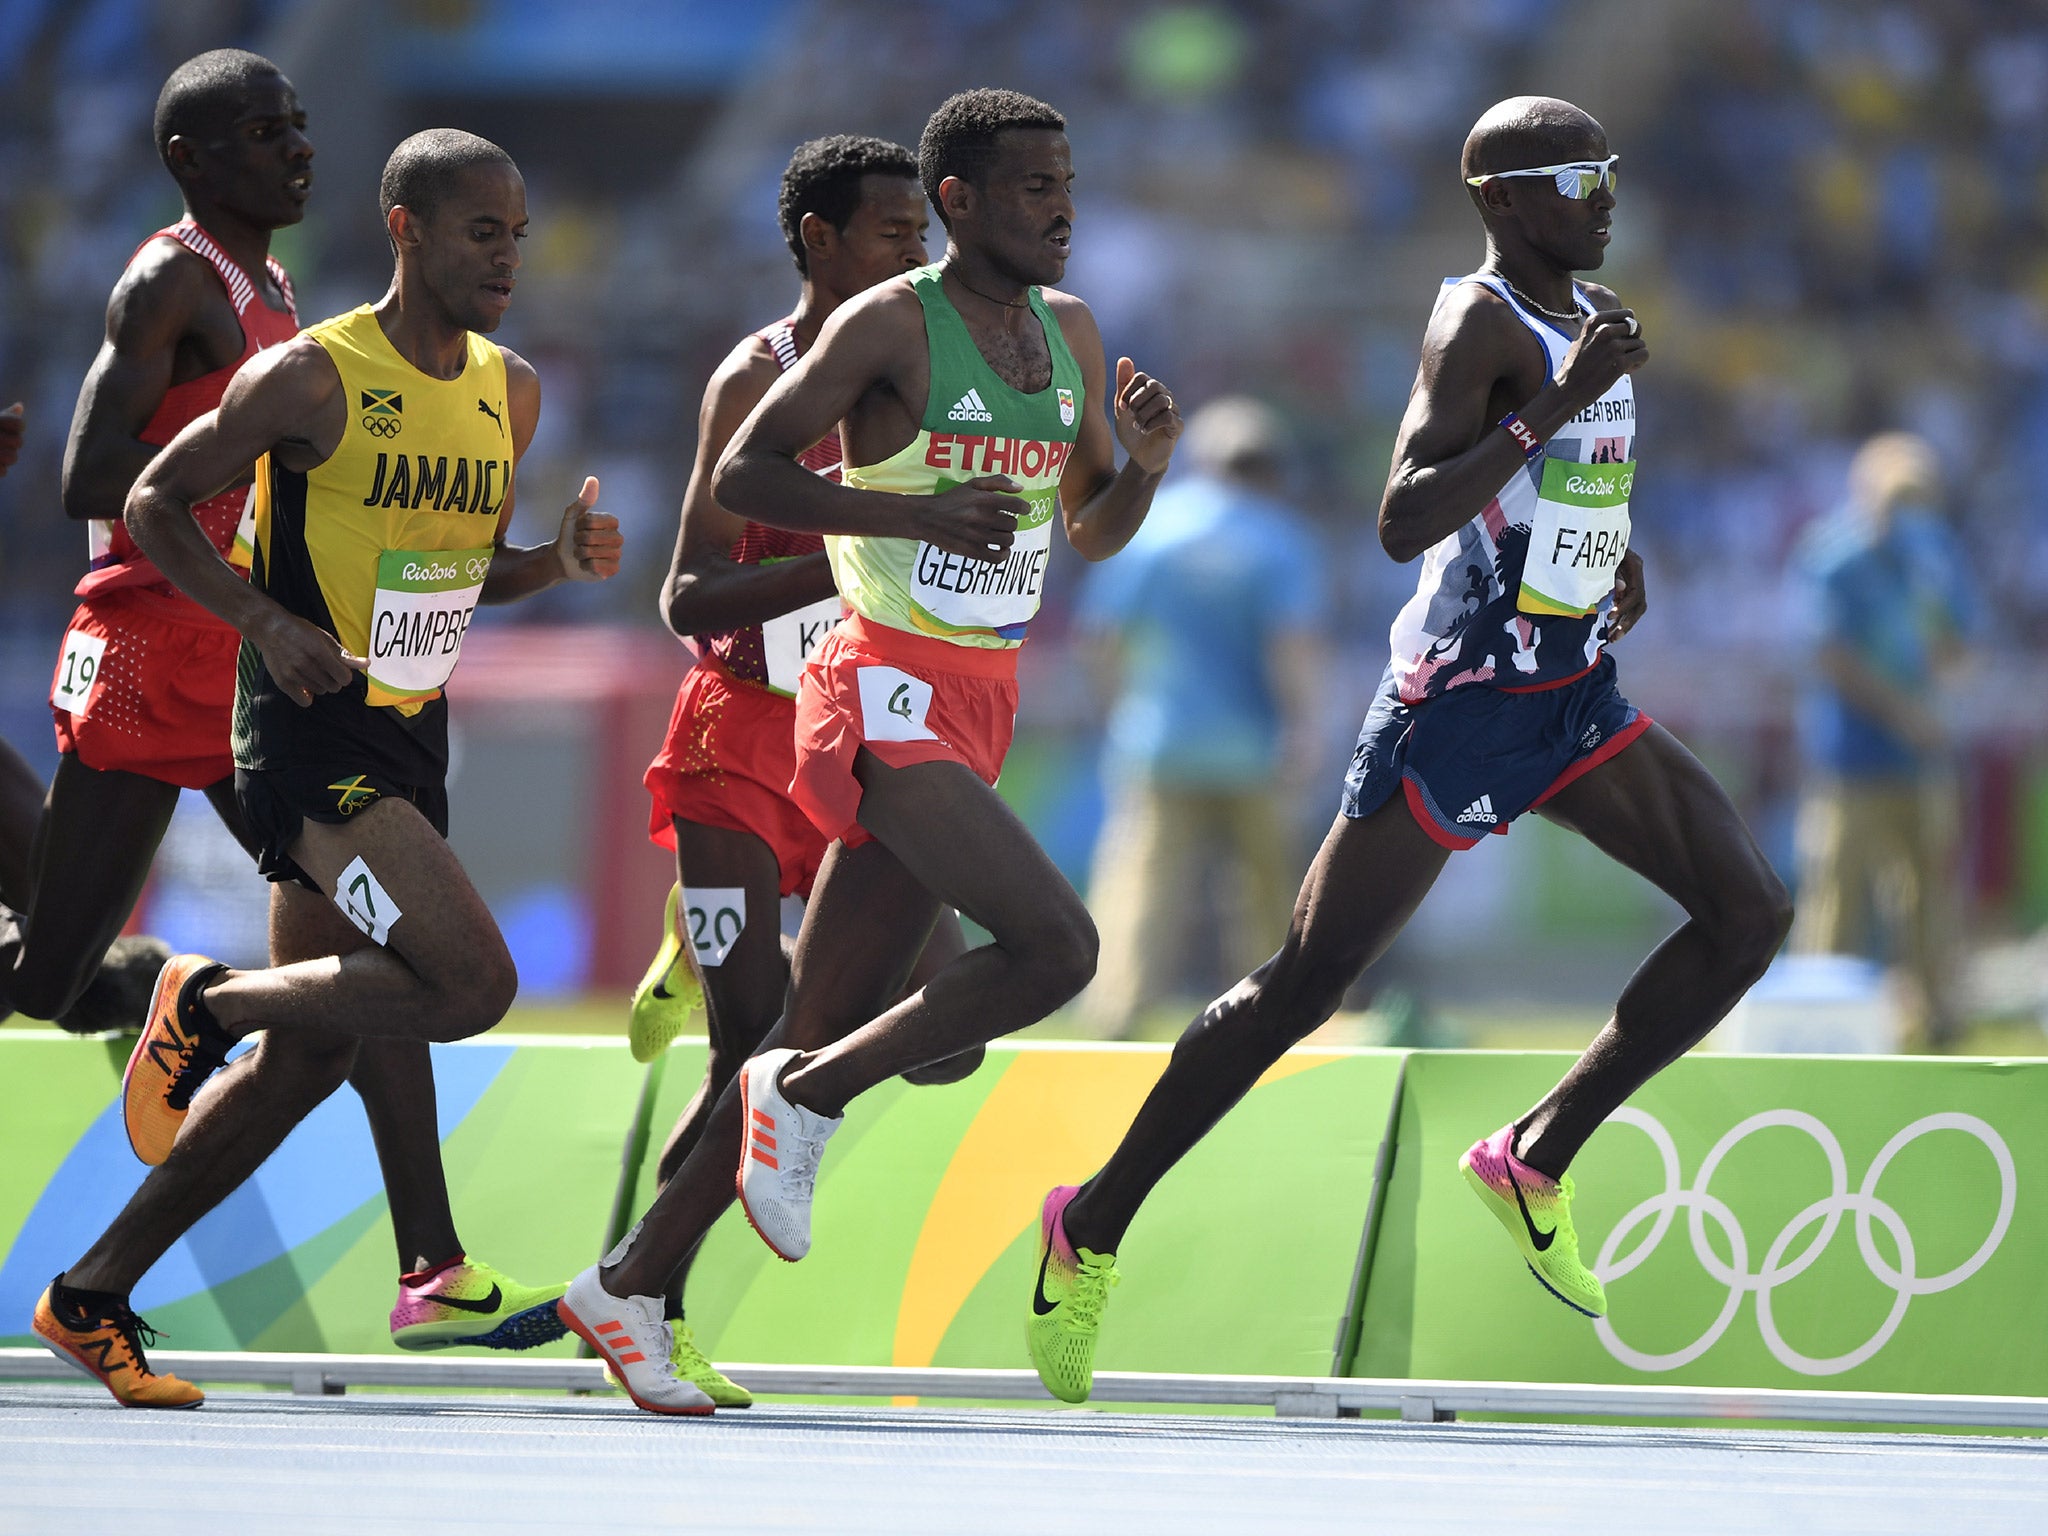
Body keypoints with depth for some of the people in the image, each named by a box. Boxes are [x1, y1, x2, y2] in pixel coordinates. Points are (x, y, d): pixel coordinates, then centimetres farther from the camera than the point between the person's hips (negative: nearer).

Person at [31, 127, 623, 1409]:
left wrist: (562, 561, 1)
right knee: (473, 983, -22)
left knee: (308, 1056, 9)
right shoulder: (311, 380, -13)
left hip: (413, 744, 8)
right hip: (313, 737, -8)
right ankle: (207, 1001, 1)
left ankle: (91, 1301, 18)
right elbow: (156, 502, -5)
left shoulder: (512, 393, 9)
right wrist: (266, 618, -19)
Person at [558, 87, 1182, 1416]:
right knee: (1056, 945, -24)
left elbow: (1097, 531, 20)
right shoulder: (891, 323, -9)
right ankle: (806, 1102, -6)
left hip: (978, 708, 8)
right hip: (888, 693, -8)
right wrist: (918, 512, -21)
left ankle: (630, 1286, 16)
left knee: (827, 1030, 8)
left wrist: (1148, 457, -2)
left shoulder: (1072, 331, 13)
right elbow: (742, 476, -11)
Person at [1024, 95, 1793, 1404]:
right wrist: (1554, 407, -32)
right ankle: (1092, 1232, 10)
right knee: (1302, 990, -4)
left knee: (1752, 913, -6)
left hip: (1576, 699, 8)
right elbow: (1403, 522, -28)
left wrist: (1615, 559, 11)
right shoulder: (1479, 322, -16)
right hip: (1459, 706, -8)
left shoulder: (1596, 318, 11)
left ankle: (1538, 1160, 5)